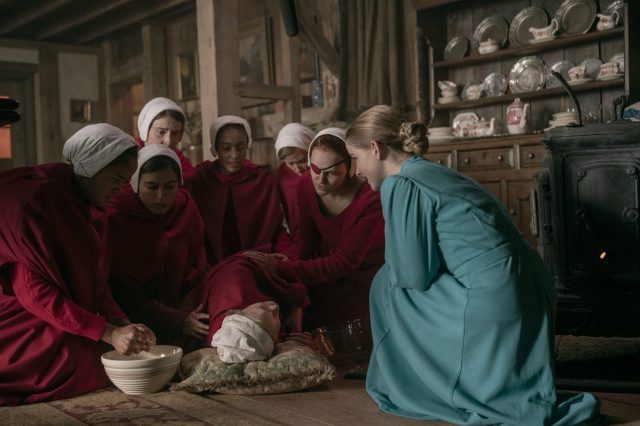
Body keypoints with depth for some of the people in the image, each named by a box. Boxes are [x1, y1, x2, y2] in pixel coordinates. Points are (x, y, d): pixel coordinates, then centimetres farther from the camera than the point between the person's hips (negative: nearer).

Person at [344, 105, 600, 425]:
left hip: (489, 303, -8)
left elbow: (414, 274, -9)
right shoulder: (432, 173, 17)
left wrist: (393, 269, 11)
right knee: (392, 282, 17)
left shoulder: (399, 186, -10)